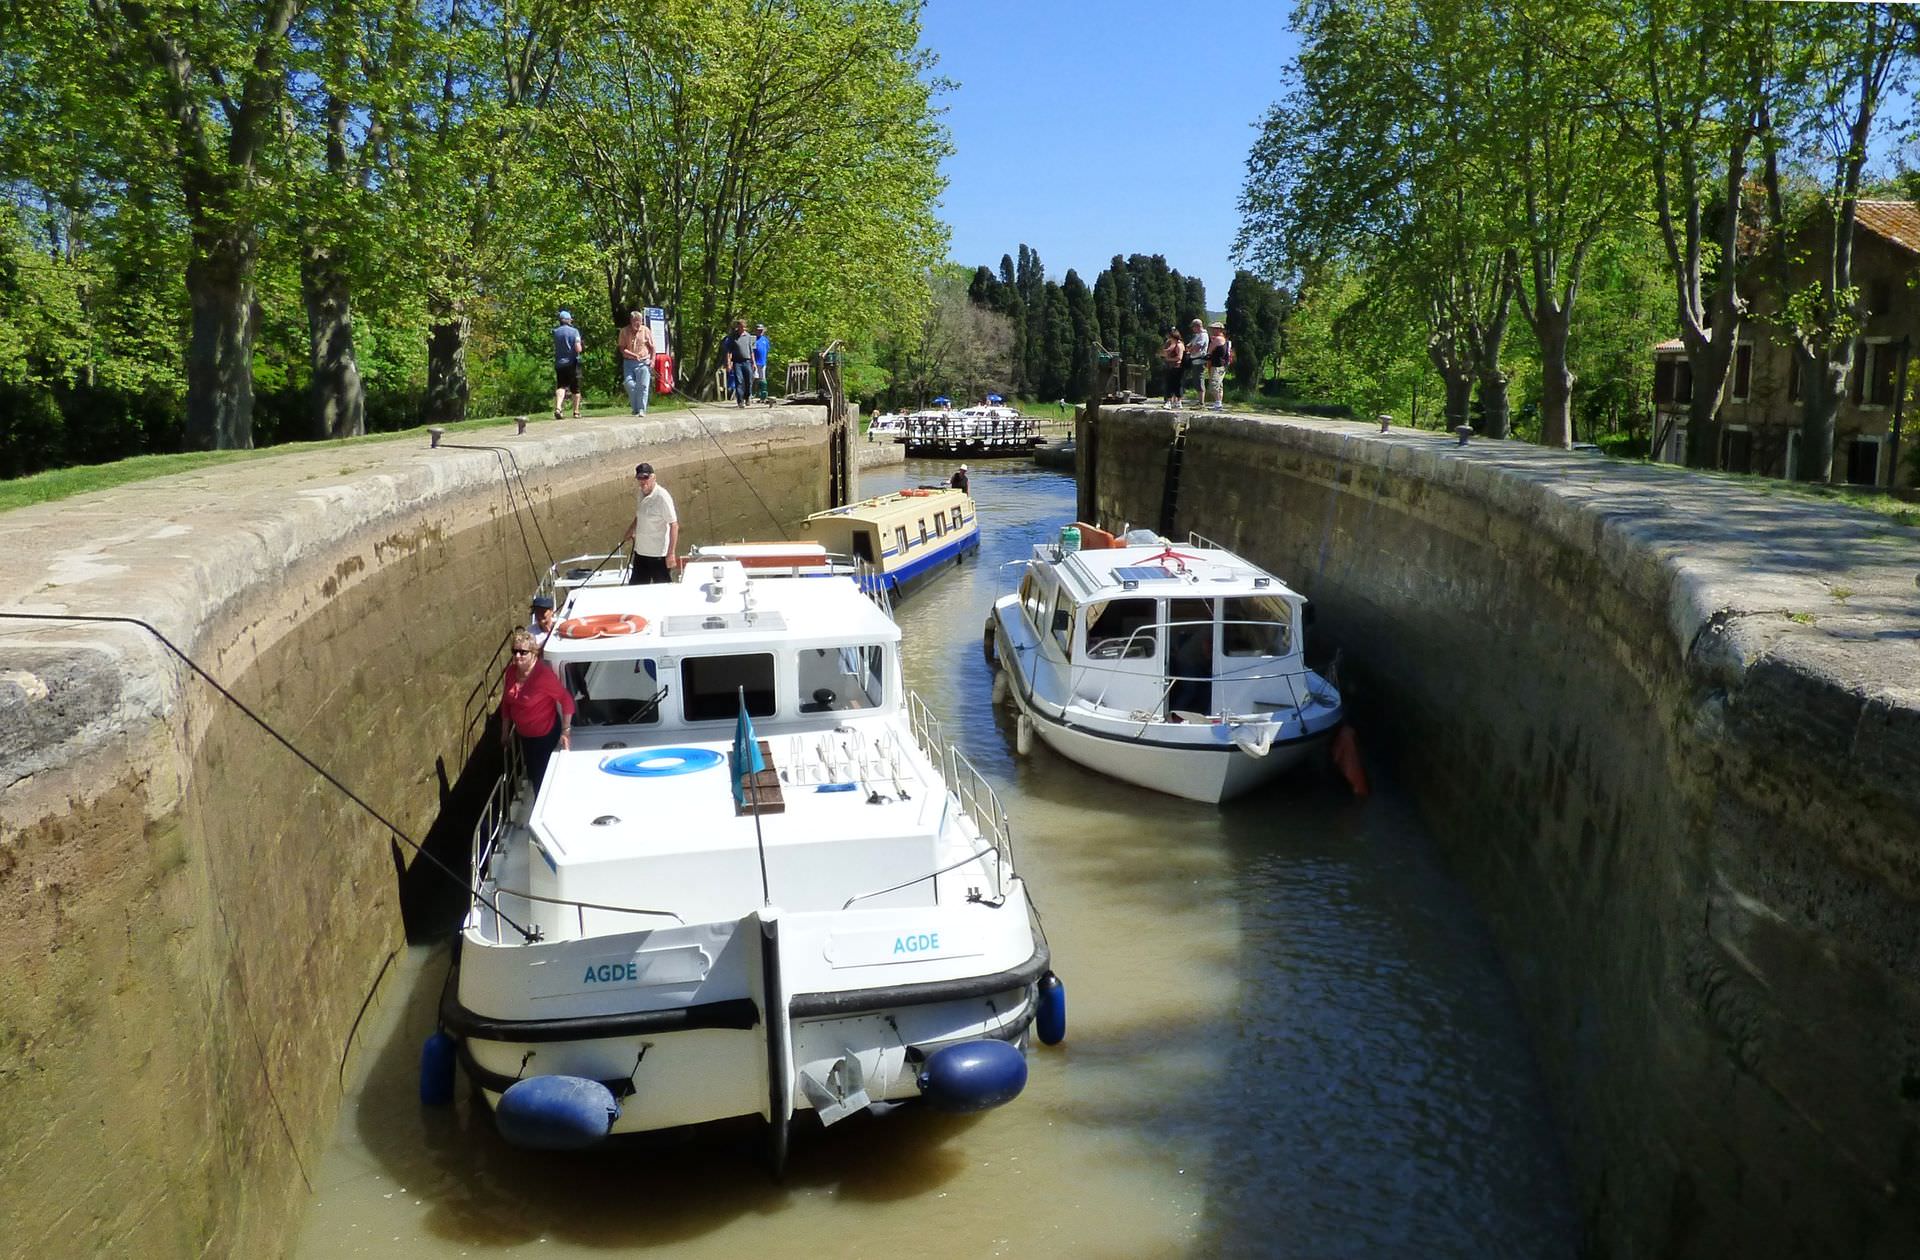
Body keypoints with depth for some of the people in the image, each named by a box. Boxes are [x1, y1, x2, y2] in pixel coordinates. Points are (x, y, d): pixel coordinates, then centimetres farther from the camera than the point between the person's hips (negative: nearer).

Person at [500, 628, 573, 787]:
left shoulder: (543, 674, -26)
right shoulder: (511, 671, -6)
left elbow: (566, 700, -23)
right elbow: (506, 703, 6)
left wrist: (566, 731, -24)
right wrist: (505, 732, 12)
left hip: (546, 735, -7)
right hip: (524, 735, 7)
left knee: (543, 778, 6)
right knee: (532, 774, 24)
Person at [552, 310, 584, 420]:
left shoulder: (555, 332, 3)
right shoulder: (574, 331, -7)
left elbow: (555, 348, 14)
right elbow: (578, 349, -14)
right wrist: (582, 346, 6)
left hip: (559, 363, 2)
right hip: (572, 363, -2)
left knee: (561, 387, 0)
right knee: (575, 389, 9)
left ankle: (557, 408, -23)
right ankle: (576, 412, 14)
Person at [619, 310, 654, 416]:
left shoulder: (646, 330, 5)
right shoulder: (624, 331, 4)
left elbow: (652, 347, 10)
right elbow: (622, 348, -1)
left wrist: (652, 360, -3)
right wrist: (633, 355, -15)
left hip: (643, 363, -1)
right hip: (629, 362, 1)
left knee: (643, 386, -8)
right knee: (629, 384, -9)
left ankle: (641, 410, -6)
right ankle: (635, 408, 3)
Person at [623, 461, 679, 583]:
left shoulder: (662, 497, -17)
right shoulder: (640, 494, 5)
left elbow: (674, 525, -18)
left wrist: (671, 553, -22)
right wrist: (630, 532, 13)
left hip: (659, 555, -8)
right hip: (640, 552, 8)